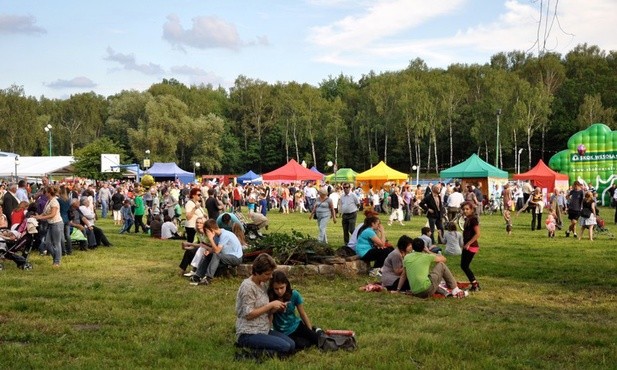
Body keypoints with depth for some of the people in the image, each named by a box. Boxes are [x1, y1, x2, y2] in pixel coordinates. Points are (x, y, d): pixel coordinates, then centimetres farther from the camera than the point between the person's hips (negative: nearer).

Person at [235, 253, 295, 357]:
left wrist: (275, 309, -2)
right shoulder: (248, 286, -14)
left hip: (264, 330, 9)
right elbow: (249, 314, -18)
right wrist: (271, 305, -15)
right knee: (284, 347, -22)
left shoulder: (262, 284, 12)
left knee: (292, 345, -8)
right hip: (249, 334, -9)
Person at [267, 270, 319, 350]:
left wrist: (311, 332, 4)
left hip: (296, 326, 2)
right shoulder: (270, 298, -15)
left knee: (317, 338, -19)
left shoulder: (294, 294, -11)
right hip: (283, 333, -1)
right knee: (301, 344, -25)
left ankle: (317, 332, 17)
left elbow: (303, 314, 0)